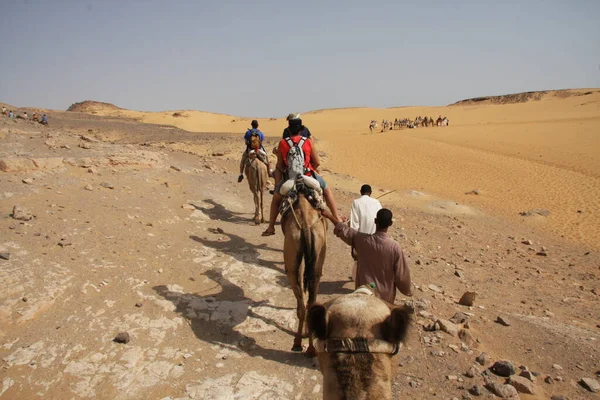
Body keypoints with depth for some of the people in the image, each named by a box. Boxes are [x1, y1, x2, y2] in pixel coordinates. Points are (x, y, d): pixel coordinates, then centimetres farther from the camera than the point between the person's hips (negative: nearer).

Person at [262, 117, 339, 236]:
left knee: (276, 198, 25)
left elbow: (280, 166, 3)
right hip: (308, 176, 0)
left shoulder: (282, 143, -1)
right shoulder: (308, 142, -1)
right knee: (327, 190, 24)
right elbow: (317, 163, 2)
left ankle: (271, 227, 22)